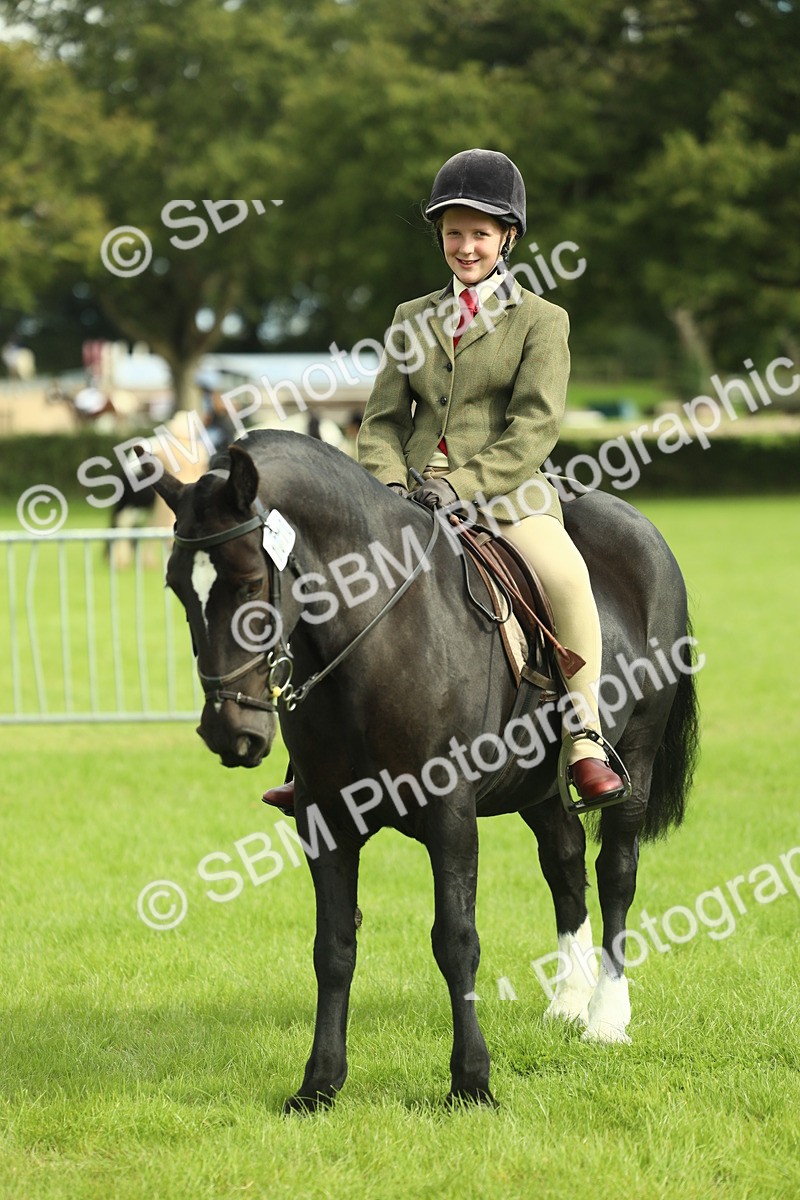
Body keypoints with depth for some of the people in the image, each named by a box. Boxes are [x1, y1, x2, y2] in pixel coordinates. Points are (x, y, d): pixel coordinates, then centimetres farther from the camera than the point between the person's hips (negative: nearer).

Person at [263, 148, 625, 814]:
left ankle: (585, 738, -23)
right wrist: (390, 482, -7)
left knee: (566, 574, -34)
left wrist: (461, 486, -18)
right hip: (416, 495, 4)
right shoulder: (414, 320, 17)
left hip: (506, 491, -4)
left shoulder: (541, 320, 4)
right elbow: (384, 419, 14)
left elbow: (535, 427, -6)